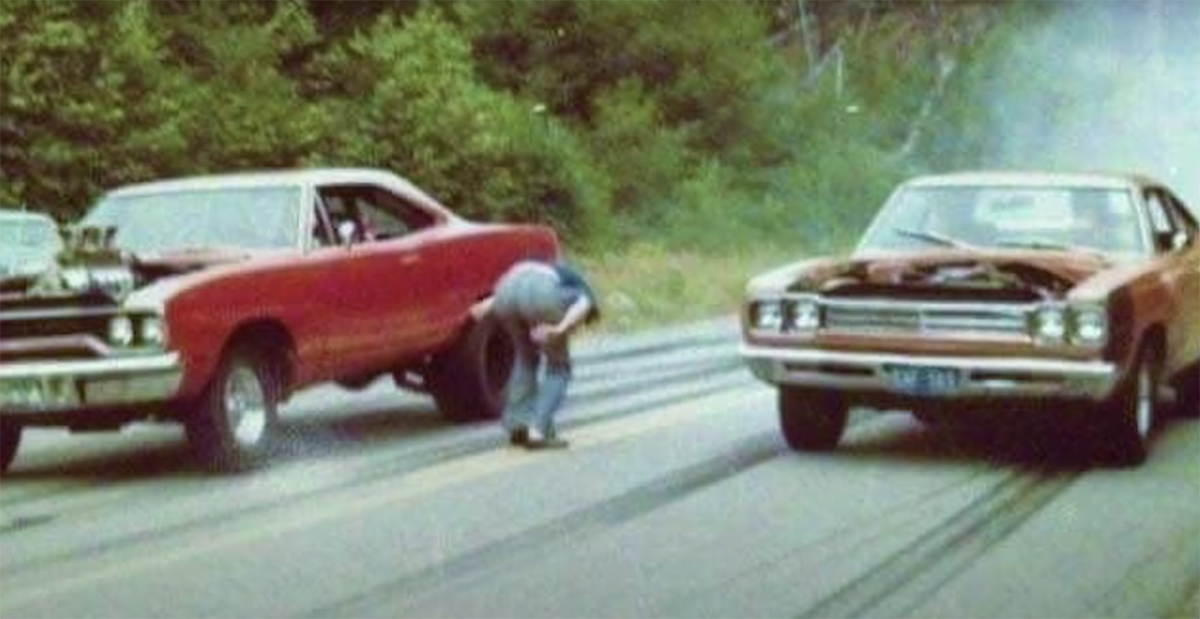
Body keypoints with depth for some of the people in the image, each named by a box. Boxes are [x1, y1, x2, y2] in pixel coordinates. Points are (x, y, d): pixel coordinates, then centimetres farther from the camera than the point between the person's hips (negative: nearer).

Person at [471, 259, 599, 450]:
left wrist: (486, 307, 12)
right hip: (542, 292, -5)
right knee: (558, 365, 15)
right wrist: (561, 328, -14)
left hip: (508, 289, 5)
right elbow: (583, 305, 0)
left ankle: (516, 424, 24)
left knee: (526, 356, 28)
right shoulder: (585, 294, 27)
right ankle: (539, 430, 4)